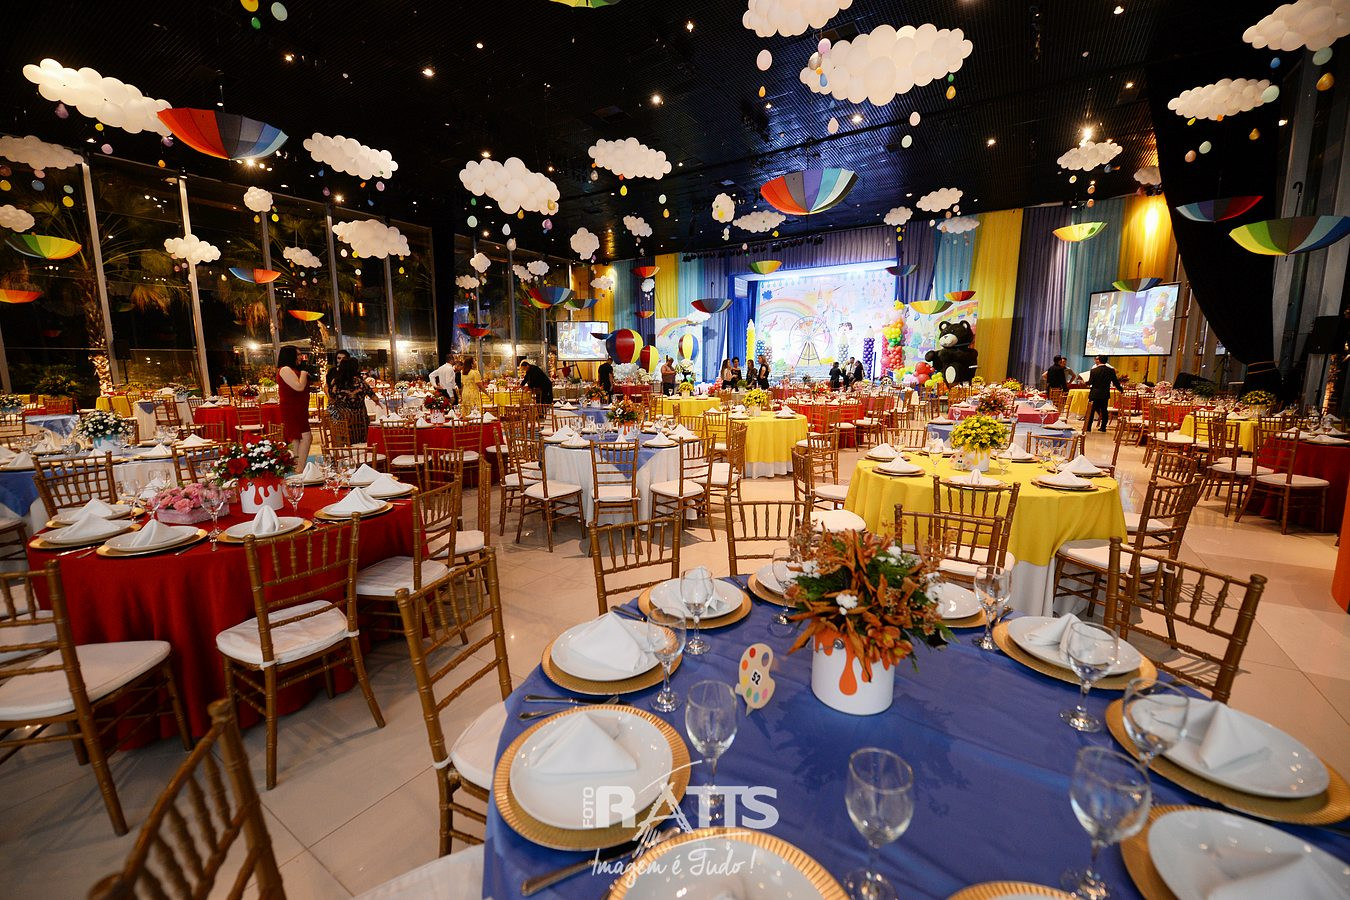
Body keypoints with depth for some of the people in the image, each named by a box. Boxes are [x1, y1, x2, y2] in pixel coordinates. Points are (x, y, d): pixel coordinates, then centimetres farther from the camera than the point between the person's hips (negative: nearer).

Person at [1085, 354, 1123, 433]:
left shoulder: (1093, 370, -9)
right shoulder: (1111, 370, -2)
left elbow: (1090, 382, -9)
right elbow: (1115, 382, 3)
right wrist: (1121, 389, 18)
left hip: (1095, 393, -2)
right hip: (1105, 394, 3)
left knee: (1091, 411, 4)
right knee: (1104, 410, 11)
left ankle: (1088, 427, 4)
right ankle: (1103, 427, 12)